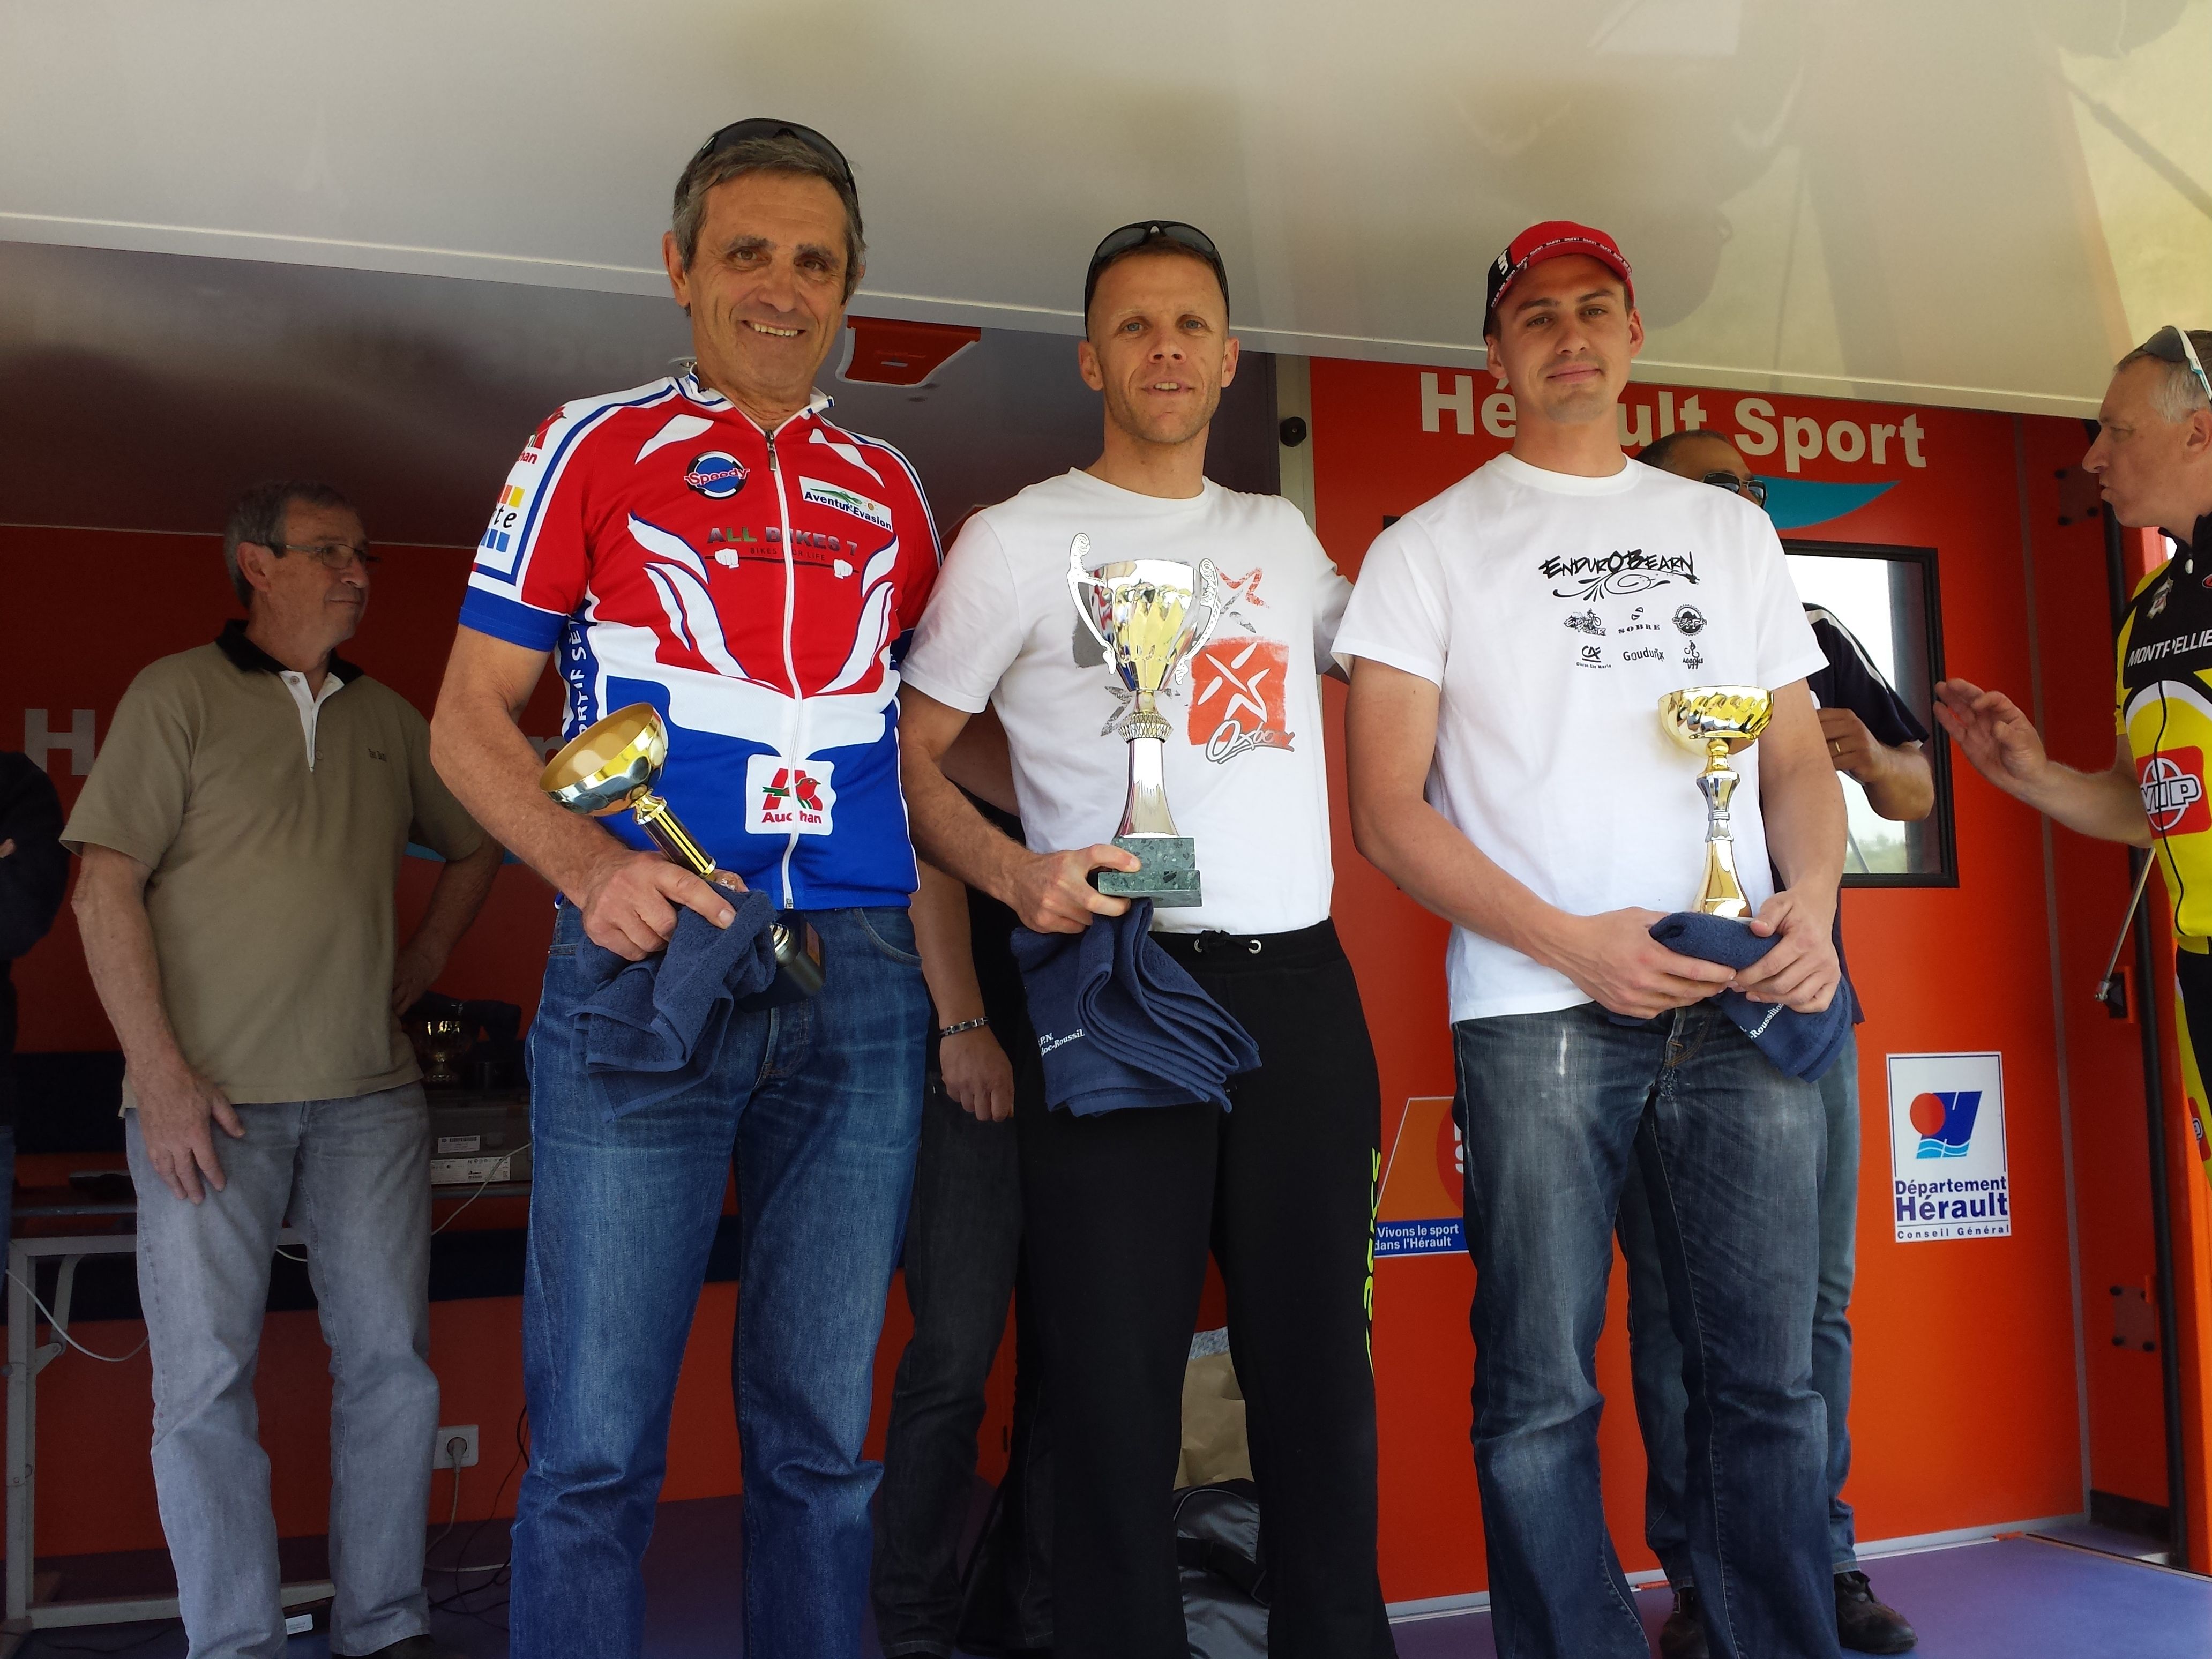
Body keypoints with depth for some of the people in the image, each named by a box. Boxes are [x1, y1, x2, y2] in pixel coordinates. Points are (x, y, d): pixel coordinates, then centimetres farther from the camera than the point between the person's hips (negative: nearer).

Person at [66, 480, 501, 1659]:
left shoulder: (388, 719, 14)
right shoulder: (178, 695, 1)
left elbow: (475, 845, 28)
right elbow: (106, 889, -5)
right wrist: (161, 1071, -13)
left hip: (370, 1095, 4)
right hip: (211, 1096, -4)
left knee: (390, 1361, 4)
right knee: (205, 1377, 0)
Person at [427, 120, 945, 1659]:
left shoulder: (889, 483, 16)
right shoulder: (594, 446, 7)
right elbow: (471, 717, 3)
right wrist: (593, 868, -14)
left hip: (861, 977, 3)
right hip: (646, 959, -3)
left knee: (821, 1429, 10)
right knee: (596, 1440, -2)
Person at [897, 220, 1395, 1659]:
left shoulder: (1283, 536, 16)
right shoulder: (1017, 542, 3)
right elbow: (912, 756, 3)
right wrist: (1015, 872, -14)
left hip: (1304, 993, 4)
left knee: (1322, 1369, 11)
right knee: (1118, 1386, 1)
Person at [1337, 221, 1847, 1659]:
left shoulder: (1731, 530, 19)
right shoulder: (1432, 547, 7)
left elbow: (1797, 757, 18)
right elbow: (1389, 809, -1)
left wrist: (1812, 901, -4)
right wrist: (1574, 942, -11)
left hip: (1749, 1003, 3)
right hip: (1541, 1012, -3)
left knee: (1770, 1375, 7)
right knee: (1543, 1394, 0)